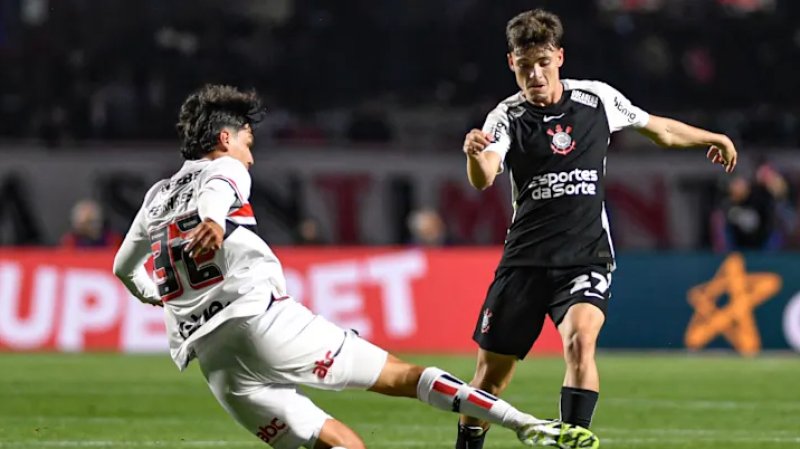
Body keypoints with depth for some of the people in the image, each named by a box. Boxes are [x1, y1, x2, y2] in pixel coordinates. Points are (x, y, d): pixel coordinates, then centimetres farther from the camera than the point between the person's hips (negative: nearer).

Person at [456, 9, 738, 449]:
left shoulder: (597, 99, 1)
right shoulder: (506, 117, -5)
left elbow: (658, 128, 19)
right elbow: (483, 180, -24)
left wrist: (713, 138, 31)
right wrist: (475, 155, -47)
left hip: (586, 258, 0)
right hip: (525, 260, 0)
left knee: (580, 338, -28)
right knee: (492, 372, 5)